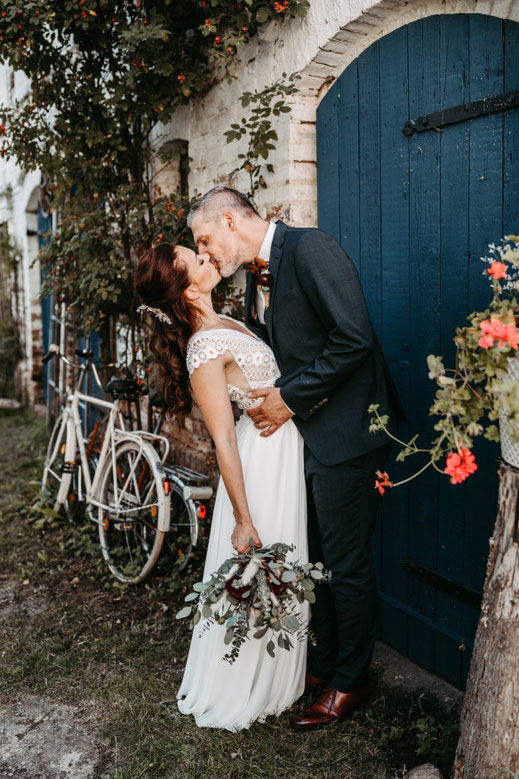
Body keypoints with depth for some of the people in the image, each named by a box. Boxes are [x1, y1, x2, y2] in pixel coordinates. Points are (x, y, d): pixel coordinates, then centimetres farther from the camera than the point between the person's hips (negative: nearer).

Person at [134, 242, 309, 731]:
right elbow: (224, 441, -23)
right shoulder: (204, 350, -23)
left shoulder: (223, 325, 5)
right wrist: (243, 520, -20)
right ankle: (240, 695, 28)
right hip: (265, 457, -9)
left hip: (285, 448, 9)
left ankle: (274, 677, 43)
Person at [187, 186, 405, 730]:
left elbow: (355, 338, -22)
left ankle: (350, 682, 23)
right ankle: (321, 664, 35)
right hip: (299, 433, 9)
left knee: (346, 563, 4)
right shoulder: (256, 277, 14)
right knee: (314, 558, 18)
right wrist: (263, 398, 4)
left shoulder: (309, 248, -15)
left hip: (342, 433, -9)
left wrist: (290, 398, -17)